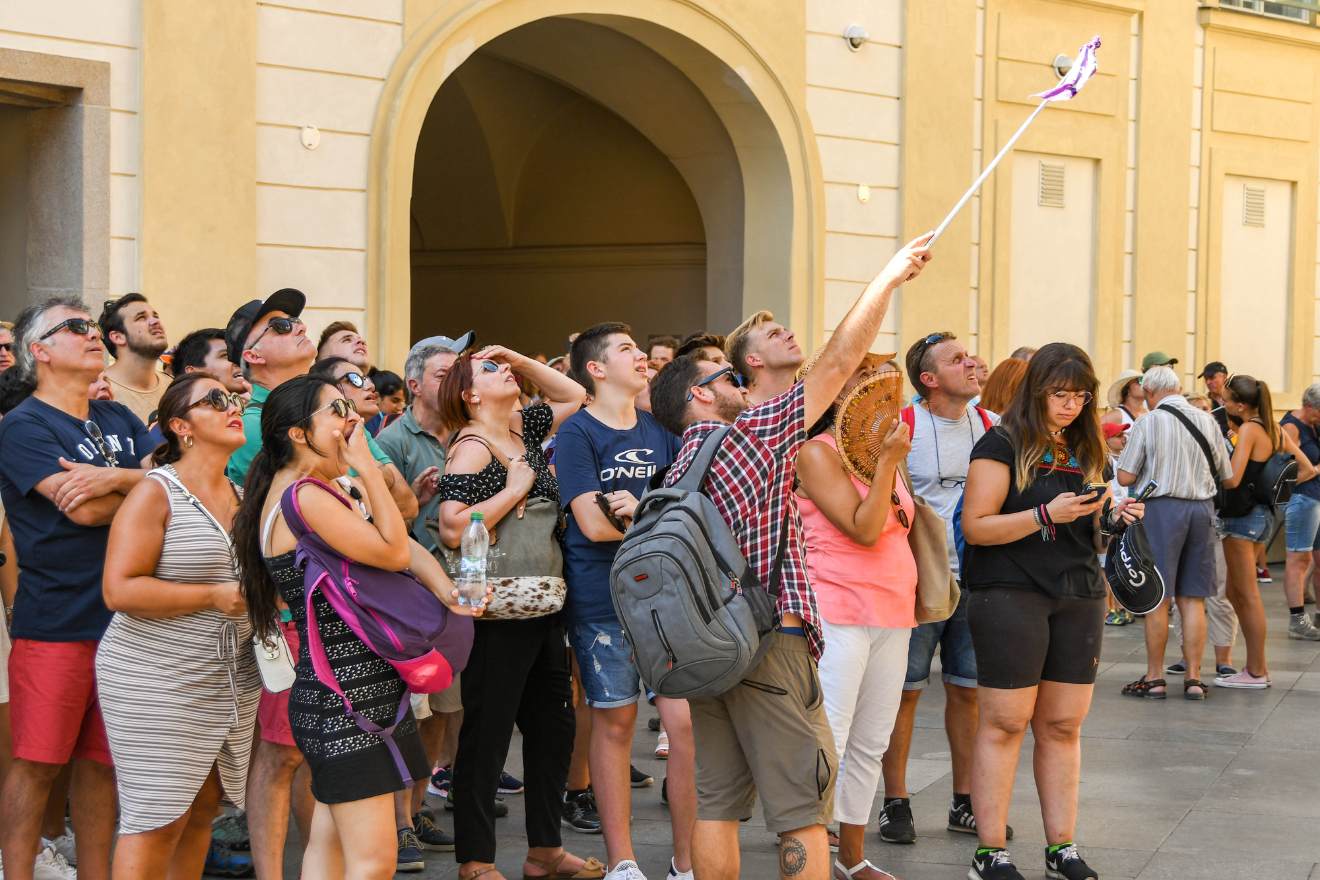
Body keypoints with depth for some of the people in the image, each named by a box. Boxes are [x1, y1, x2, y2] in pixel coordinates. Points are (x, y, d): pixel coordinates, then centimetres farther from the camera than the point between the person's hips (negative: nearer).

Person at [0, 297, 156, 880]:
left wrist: (111, 478, -14)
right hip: (53, 626, -6)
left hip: (123, 616, 6)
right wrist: (140, 485, 1)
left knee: (102, 762, 10)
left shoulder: (118, 419, 16)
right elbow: (84, 510, -16)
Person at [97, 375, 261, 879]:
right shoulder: (155, 493, -9)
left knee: (201, 809, 10)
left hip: (231, 682, 7)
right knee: (157, 821, -6)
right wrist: (214, 597, -17)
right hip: (157, 682, -7)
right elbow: (120, 590, -17)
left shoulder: (242, 495, 12)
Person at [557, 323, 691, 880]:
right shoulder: (577, 434, -4)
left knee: (687, 722, -4)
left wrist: (641, 508, -12)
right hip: (604, 599, -3)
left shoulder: (661, 431, 11)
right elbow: (593, 525, -13)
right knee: (615, 724, 6)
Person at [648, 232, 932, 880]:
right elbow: (839, 364, -6)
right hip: (770, 641, -7)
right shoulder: (756, 432, -7)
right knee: (803, 808, -3)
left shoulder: (676, 472, 12)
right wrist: (888, 277, -1)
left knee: (715, 802, 9)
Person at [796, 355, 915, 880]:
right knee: (827, 744, -8)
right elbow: (863, 529, -16)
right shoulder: (817, 452, -8)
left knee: (871, 744, 11)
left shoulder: (884, 452, 15)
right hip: (838, 614, -8)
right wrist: (887, 461, -15)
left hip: (892, 615, 8)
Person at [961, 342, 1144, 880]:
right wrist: (1046, 515, -21)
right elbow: (976, 528, -11)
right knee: (1005, 723, -4)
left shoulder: (1087, 451, 16)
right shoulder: (1003, 445, -5)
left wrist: (1113, 519, 2)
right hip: (1010, 594, -6)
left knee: (1063, 725, 7)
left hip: (1079, 598, 6)